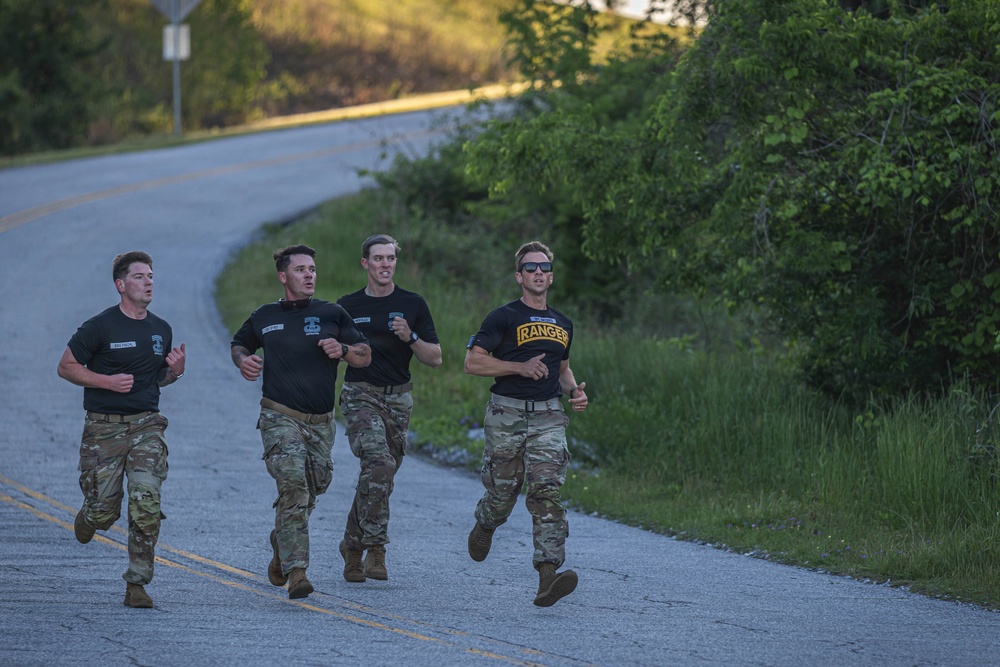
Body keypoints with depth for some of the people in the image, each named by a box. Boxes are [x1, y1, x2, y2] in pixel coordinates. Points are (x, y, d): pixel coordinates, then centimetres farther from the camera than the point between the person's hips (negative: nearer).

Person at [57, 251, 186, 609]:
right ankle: (89, 517, 38)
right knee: (104, 511, -1)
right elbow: (66, 367, -2)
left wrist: (175, 371, 1)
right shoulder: (100, 326, -6)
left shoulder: (162, 330, 11)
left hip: (147, 425, 3)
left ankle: (137, 584, -5)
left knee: (147, 505, -13)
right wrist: (108, 381, -14)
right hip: (104, 428, -3)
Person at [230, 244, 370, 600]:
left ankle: (280, 547, 42)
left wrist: (343, 350, -11)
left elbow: (365, 356, 10)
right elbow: (239, 343, 25)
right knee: (293, 485, -20)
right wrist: (243, 360, 2)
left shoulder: (332, 314, 7)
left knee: (313, 488, 12)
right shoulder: (264, 317, 7)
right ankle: (296, 571, -25)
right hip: (280, 417, -3)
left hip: (320, 422, 3)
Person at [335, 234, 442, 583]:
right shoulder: (348, 306, 4)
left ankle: (352, 544, 25)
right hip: (361, 396, -3)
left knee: (380, 476, 6)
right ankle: (375, 549, -21)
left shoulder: (413, 305, 6)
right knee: (378, 463, -24)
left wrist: (411, 337, -13)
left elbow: (435, 358, 4)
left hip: (398, 399, 3)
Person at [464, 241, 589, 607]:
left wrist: (574, 391, 9)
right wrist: (521, 367, -16)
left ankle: (548, 573, -24)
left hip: (547, 416, 3)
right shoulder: (504, 317, -2)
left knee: (547, 492, -14)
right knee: (502, 492, 5)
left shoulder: (562, 324, 15)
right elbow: (473, 362, -8)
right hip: (506, 415, -3)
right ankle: (485, 523, 43)